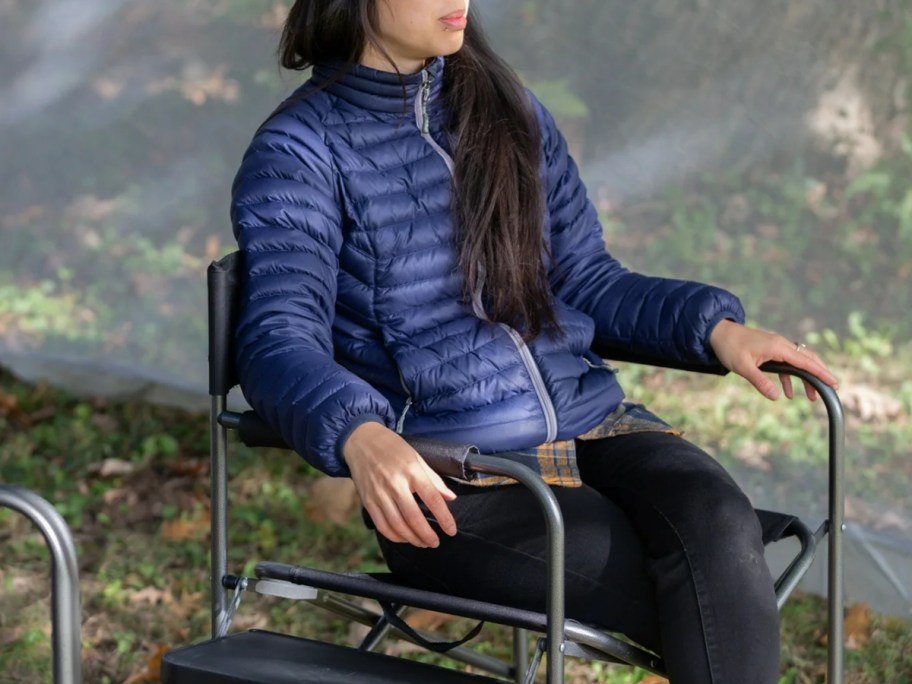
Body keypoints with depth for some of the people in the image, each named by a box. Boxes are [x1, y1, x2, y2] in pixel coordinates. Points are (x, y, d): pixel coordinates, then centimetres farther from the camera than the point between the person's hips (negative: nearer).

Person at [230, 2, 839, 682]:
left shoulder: (510, 112, 16)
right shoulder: (298, 151, -2)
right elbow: (279, 340, -14)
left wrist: (716, 326, 2)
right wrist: (360, 436, -35)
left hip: (590, 419, 5)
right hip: (447, 476, -5)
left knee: (719, 528, -29)